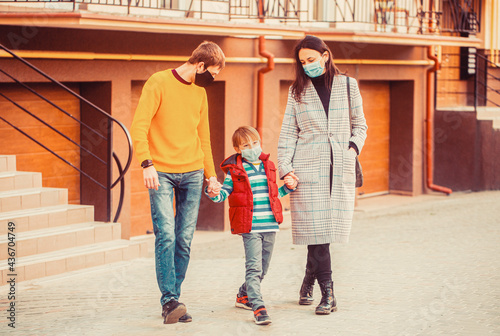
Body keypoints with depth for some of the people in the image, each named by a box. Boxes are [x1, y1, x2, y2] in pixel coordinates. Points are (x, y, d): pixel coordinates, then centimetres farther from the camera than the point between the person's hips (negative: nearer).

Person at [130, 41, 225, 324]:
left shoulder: (200, 93, 15)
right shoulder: (159, 82, -3)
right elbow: (140, 125, -9)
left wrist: (211, 174, 19)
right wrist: (147, 163, -18)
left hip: (192, 173, 5)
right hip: (161, 173, -5)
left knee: (185, 240, 0)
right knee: (166, 235, -14)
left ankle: (174, 300, 5)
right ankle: (169, 300, -15)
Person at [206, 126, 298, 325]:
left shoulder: (267, 167, 14)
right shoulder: (234, 170, -2)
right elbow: (224, 193, -6)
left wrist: (288, 187, 12)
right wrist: (214, 194, -26)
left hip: (270, 226, 6)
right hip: (250, 227, -6)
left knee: (262, 269, 14)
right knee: (254, 267, -13)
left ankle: (243, 296, 34)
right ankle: (258, 308, -16)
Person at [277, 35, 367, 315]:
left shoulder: (347, 85, 10)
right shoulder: (298, 91, 9)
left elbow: (360, 124, 18)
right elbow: (288, 132, 7)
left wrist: (353, 147, 0)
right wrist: (285, 166, -3)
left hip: (341, 166, 1)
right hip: (308, 166, -1)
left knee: (330, 226, -1)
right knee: (316, 227, -10)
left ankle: (309, 281, 19)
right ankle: (328, 293, -9)